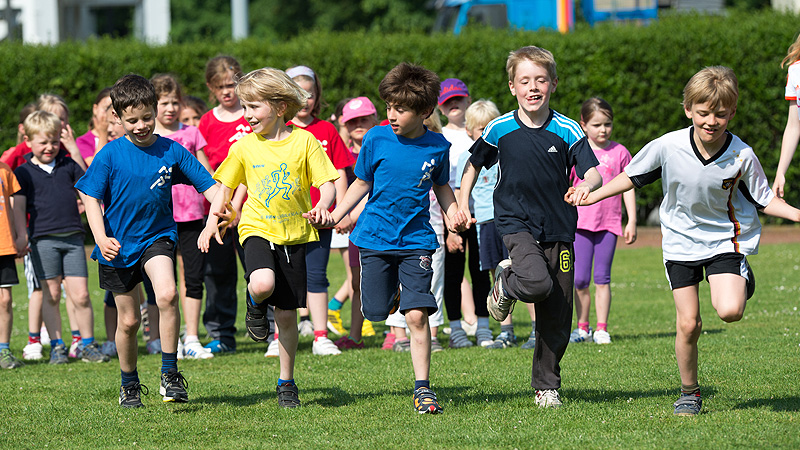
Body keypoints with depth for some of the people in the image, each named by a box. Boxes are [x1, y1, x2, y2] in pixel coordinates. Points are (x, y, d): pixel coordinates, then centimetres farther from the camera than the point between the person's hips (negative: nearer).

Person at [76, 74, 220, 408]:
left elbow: (208, 185, -1)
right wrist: (101, 238, -18)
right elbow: (90, 197, -5)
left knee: (167, 294, -28)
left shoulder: (172, 151, -4)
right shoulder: (110, 155, -7)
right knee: (128, 320, 8)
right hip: (119, 245, 0)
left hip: (157, 236, 0)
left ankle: (170, 374, -17)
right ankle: (129, 385, 31)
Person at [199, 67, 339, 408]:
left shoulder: (303, 141, -3)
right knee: (263, 284, -32)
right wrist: (213, 220, -2)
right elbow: (225, 187, 13)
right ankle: (256, 305, 5)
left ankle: (286, 381, 20)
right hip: (257, 229, 0)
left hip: (294, 234, 0)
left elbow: (327, 182, -2)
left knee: (287, 313, 5)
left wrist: (322, 206, -24)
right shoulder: (245, 146, 3)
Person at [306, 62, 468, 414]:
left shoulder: (437, 147, -3)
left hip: (416, 240, -1)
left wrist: (453, 213, -2)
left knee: (417, 314, -11)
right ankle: (395, 293, 41)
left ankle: (422, 387, -3)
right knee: (376, 312, 4)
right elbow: (362, 184, 8)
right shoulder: (376, 140, -5)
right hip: (376, 237, 1)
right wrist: (333, 217, 0)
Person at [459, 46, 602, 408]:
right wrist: (463, 202, 9)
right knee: (538, 282, -30)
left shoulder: (567, 131, -3)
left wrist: (587, 185, -31)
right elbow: (475, 163, 16)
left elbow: (593, 172, -9)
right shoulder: (500, 130, -1)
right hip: (515, 223, -2)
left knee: (557, 319, 3)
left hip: (558, 228, 2)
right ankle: (505, 284, 4)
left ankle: (546, 386, 21)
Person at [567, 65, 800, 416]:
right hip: (681, 241, 1)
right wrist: (592, 196, -2)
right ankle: (689, 392, 19)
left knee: (729, 311, -24)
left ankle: (740, 283, 12)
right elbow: (633, 176, 1)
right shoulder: (668, 147, -16)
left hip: (726, 239, -1)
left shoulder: (741, 156, -18)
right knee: (688, 324, -2)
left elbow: (764, 200, -4)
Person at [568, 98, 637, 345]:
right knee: (580, 279, -1)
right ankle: (582, 326, 11)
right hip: (581, 222, 0)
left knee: (602, 278, 1)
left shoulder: (619, 153, 4)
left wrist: (632, 221, 3)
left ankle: (602, 328, 5)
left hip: (609, 223, 0)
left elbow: (628, 187, 8)